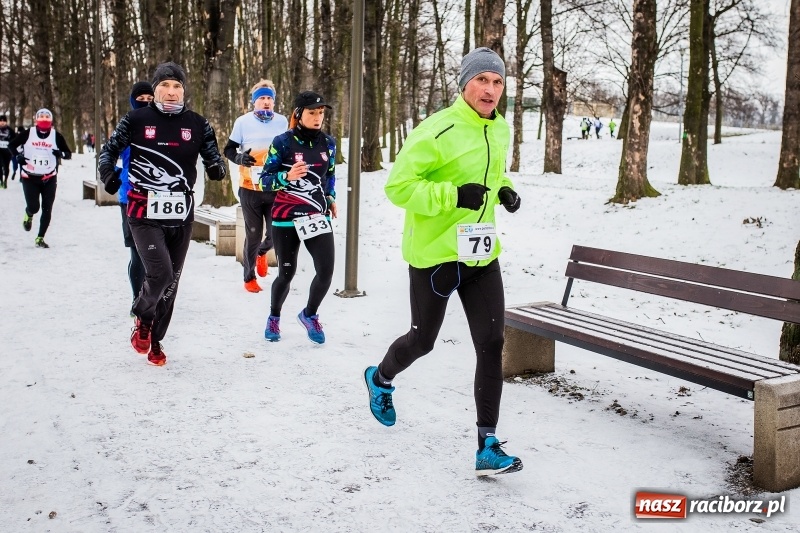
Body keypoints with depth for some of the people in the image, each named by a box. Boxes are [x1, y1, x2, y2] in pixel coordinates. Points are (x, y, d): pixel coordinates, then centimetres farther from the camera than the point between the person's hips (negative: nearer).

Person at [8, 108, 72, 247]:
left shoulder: (56, 136, -2)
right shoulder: (28, 133, -3)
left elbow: (69, 154, 2)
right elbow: (12, 144, 9)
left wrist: (61, 153, -20)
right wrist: (18, 156, -6)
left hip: (49, 178, 1)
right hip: (30, 177, -1)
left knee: (47, 210, 0)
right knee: (33, 207, -8)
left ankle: (40, 238, 13)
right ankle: (29, 215, 31)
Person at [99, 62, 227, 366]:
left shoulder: (197, 124, 4)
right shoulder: (136, 120, -1)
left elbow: (213, 158, 11)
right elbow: (109, 149, 9)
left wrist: (218, 168, -11)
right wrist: (108, 175, -8)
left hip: (181, 215, 3)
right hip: (144, 213, -3)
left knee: (171, 280, 10)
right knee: (160, 273, -18)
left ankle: (155, 339, 30)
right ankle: (142, 317, 15)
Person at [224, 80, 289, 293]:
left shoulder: (282, 121, 7)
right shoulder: (243, 122, -1)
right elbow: (229, 149, 4)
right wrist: (239, 158, -16)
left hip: (275, 188, 2)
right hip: (250, 188, -2)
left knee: (276, 233, 0)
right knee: (253, 235, 4)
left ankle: (262, 252, 37)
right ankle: (249, 277, 22)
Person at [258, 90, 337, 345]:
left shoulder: (328, 142, 5)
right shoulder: (283, 142, -9)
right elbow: (265, 180, -8)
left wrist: (331, 198, 9)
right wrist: (287, 176, -25)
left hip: (318, 216, 3)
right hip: (286, 218, -3)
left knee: (326, 271, -9)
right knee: (286, 274, 4)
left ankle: (309, 314, 19)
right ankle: (274, 317, 33)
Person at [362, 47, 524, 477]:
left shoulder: (500, 130, 8)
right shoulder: (437, 132, -17)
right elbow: (398, 186, -19)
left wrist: (504, 191, 5)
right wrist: (453, 196, -27)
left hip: (481, 253, 6)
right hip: (434, 253, -6)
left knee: (491, 344, -2)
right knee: (422, 341, 11)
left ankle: (488, 446, 5)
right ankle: (381, 379, 46)